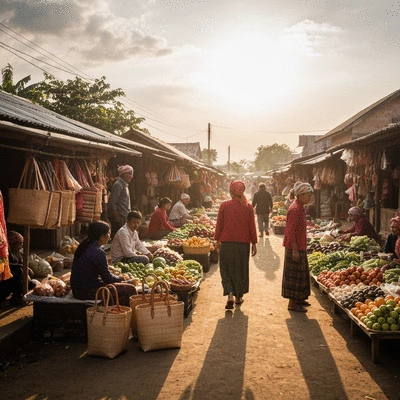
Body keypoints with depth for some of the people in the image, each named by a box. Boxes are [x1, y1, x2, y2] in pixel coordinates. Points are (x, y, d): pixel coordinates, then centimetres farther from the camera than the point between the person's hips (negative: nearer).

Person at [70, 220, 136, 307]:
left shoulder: (84, 247, 7)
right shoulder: (98, 253, -20)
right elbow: (107, 278, -13)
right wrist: (119, 278, 6)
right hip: (88, 292, -10)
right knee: (130, 289, -7)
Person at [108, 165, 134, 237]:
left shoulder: (125, 185, 17)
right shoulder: (118, 185, -12)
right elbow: (112, 203, -17)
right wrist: (117, 217, -19)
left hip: (124, 217, 9)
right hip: (119, 217, -9)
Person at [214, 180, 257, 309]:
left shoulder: (224, 205, -5)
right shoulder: (248, 207, -2)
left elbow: (219, 224, 0)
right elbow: (252, 226, 1)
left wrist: (217, 240, 11)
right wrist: (254, 243, 9)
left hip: (227, 242, -1)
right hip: (243, 242, 1)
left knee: (226, 269, 8)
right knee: (241, 269, 15)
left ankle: (230, 294, -9)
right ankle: (239, 296, 24)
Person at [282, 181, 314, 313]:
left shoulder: (300, 208, 12)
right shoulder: (295, 209, -19)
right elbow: (290, 231, -22)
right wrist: (295, 249, -23)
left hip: (299, 247, 10)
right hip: (295, 248, -10)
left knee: (301, 273, 18)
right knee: (294, 275, -2)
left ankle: (298, 299, 30)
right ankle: (292, 303, 6)